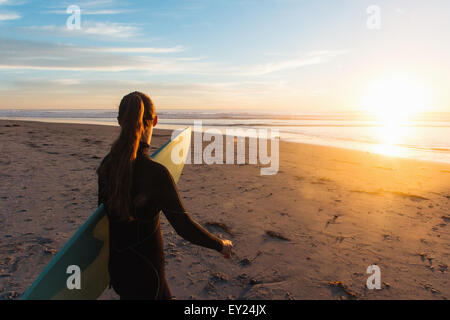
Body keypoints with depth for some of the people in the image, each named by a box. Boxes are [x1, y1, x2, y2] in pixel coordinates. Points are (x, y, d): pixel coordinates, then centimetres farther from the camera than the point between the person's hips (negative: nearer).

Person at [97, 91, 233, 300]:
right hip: (143, 270, -7)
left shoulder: (107, 164, -7)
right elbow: (185, 227, -24)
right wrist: (221, 245, -7)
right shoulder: (156, 174, -29)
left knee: (164, 296, 27)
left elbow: (103, 210, 7)